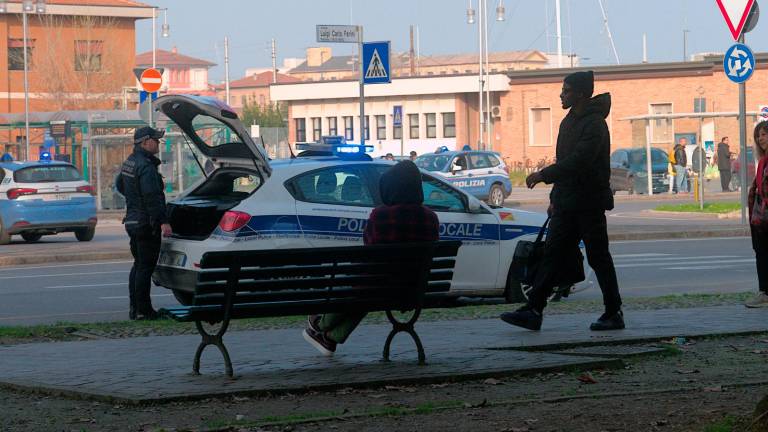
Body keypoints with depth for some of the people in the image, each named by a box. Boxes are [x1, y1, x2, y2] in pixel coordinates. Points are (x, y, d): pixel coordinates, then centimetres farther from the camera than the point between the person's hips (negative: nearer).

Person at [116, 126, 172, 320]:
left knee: (139, 265, 17)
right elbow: (153, 197, -25)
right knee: (145, 267, -6)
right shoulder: (146, 166, -19)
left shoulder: (129, 162, 13)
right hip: (146, 223, -10)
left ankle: (135, 308, 21)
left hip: (132, 221, 10)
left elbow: (120, 185, 27)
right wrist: (163, 221, -26)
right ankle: (143, 310, -6)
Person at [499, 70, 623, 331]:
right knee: (552, 255, 3)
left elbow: (578, 161, -25)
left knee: (599, 258, -1)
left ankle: (614, 314, 8)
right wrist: (555, 197, 19)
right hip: (567, 203, 9)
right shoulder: (570, 122, 16)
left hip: (589, 204, -9)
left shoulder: (594, 125, -14)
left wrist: (543, 175, -26)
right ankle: (533, 311, 0)